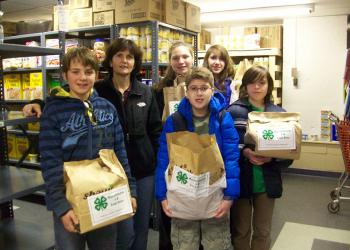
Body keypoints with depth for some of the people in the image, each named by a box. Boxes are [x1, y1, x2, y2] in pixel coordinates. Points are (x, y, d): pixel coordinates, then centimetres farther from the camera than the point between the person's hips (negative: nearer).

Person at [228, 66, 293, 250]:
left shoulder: (279, 114, 0)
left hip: (267, 183, 2)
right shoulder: (233, 111, -7)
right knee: (240, 231, 16)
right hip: (240, 181, -2)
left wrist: (272, 158, -18)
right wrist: (244, 152, -25)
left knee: (263, 231, 18)